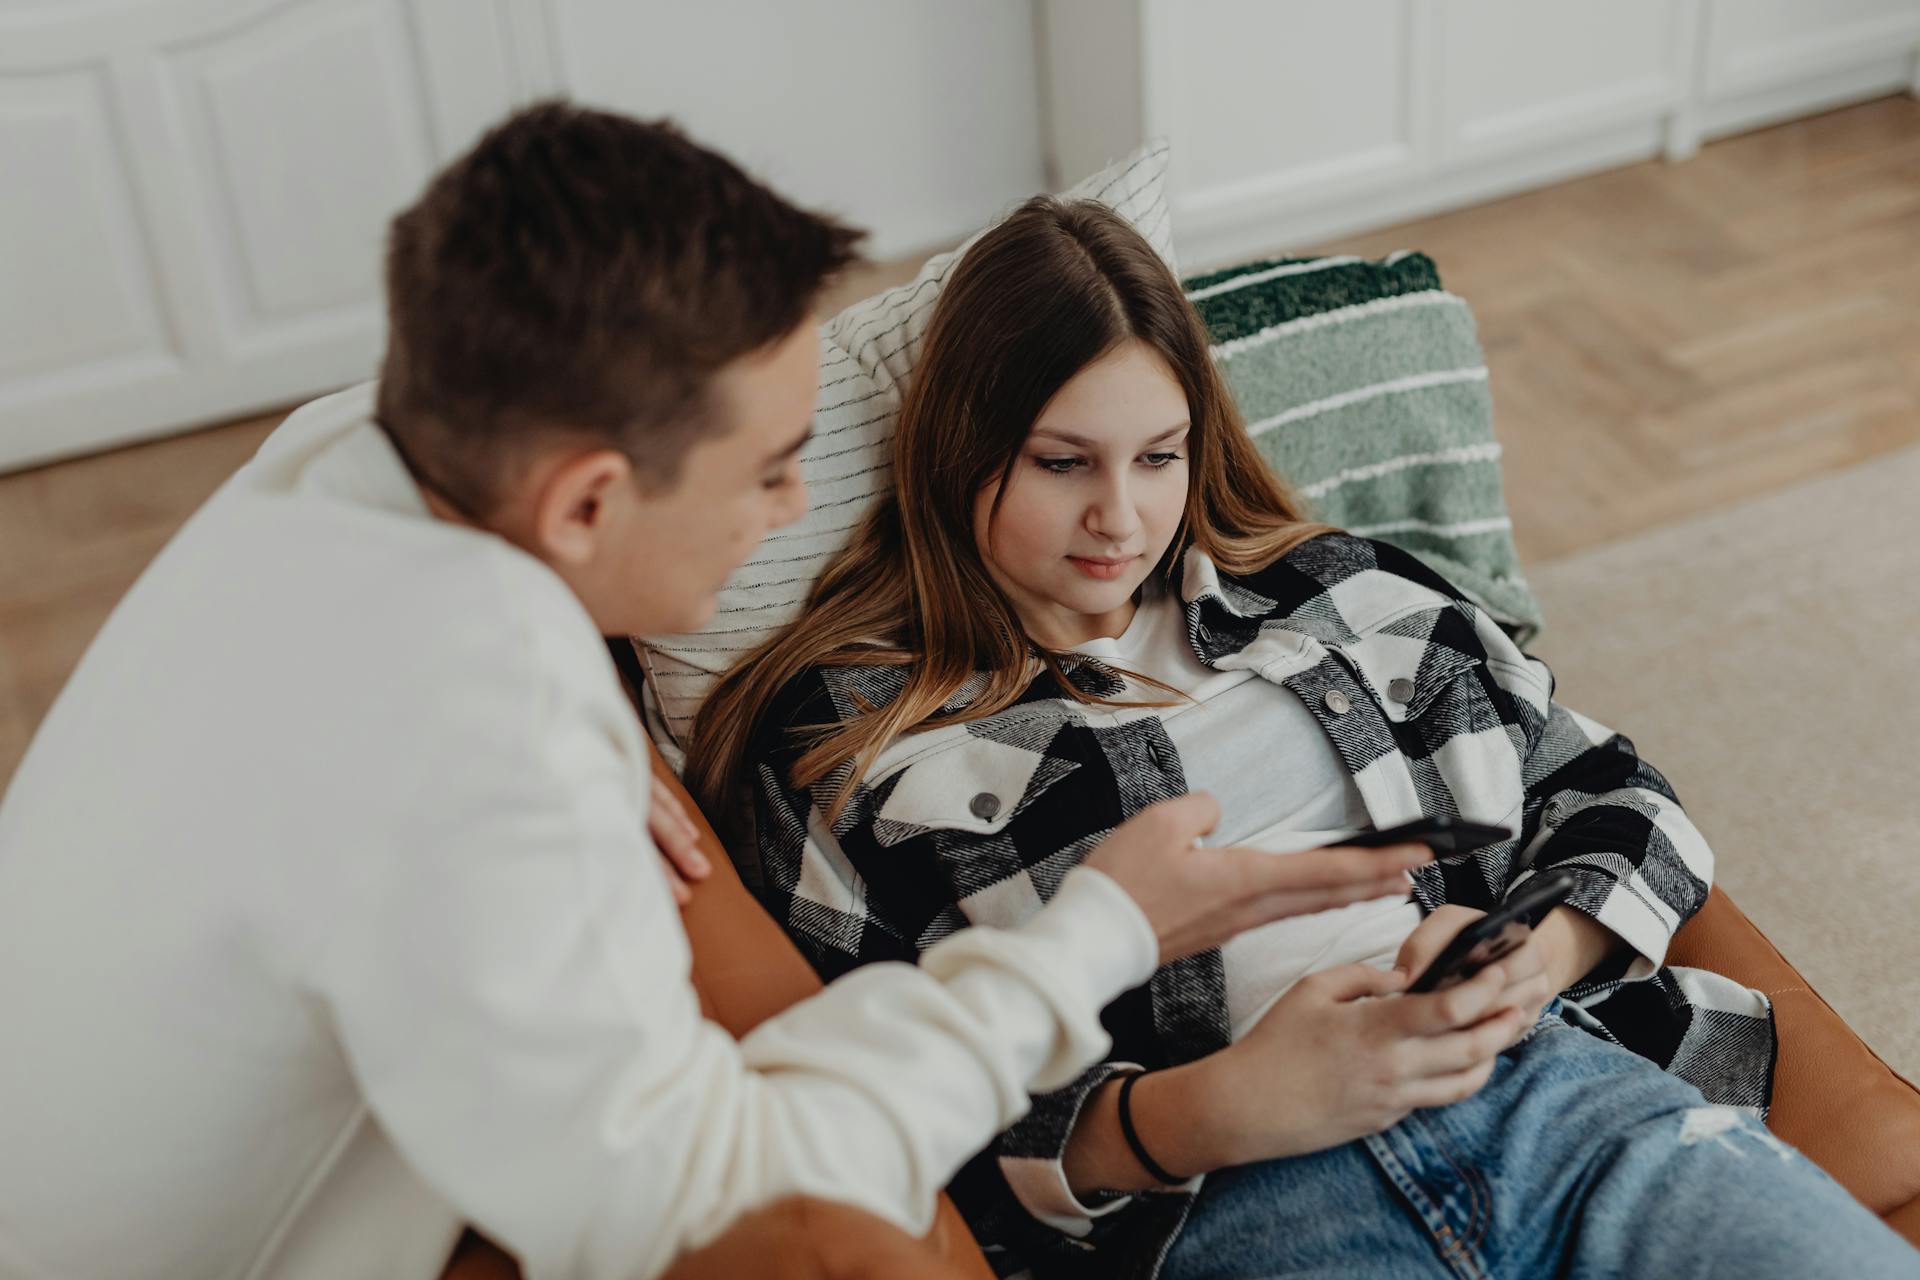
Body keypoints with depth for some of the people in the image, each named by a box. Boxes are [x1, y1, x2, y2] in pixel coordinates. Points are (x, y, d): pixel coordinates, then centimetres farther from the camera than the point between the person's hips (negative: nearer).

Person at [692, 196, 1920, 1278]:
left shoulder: (1333, 594, 21)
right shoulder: (846, 739, 9)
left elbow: (1622, 798, 22)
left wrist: (1531, 958, -2)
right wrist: (1208, 1114, -13)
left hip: (1546, 1081, 5)